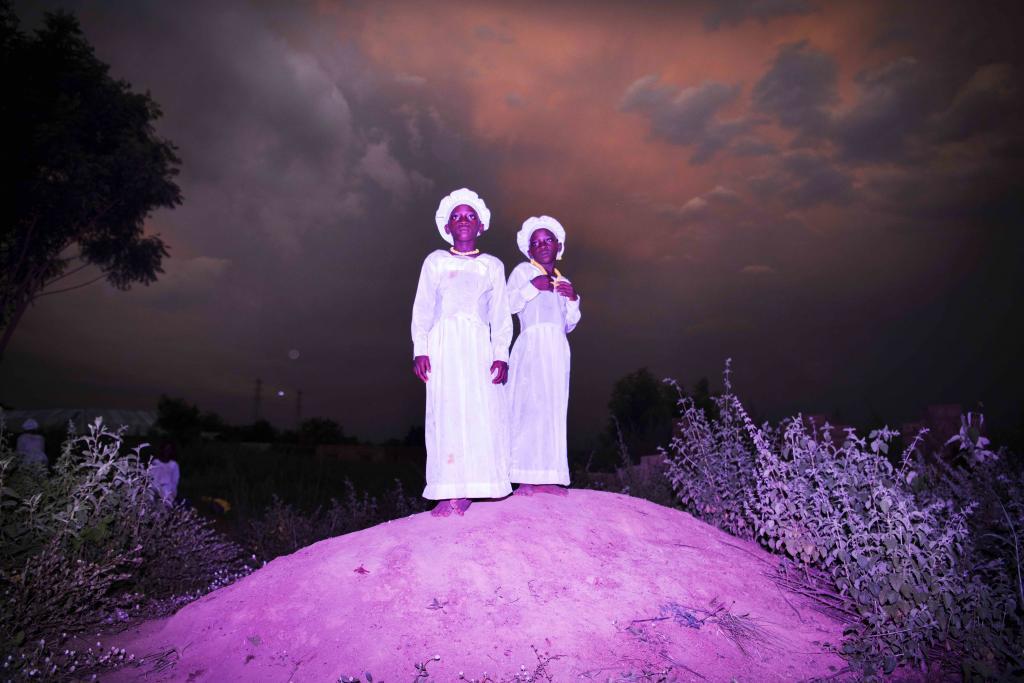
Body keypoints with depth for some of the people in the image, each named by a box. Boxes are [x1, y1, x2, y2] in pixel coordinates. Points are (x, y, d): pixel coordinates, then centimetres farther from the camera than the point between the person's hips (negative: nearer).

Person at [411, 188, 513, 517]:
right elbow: (422, 309, 10)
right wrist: (420, 349, -3)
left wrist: (501, 354, -3)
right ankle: (450, 494, -11)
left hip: (480, 345, 1)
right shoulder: (436, 261, 17)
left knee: (482, 413, -9)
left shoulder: (493, 265, 18)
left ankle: (467, 491, -7)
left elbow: (501, 315, 11)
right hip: (444, 342, -1)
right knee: (446, 413, -9)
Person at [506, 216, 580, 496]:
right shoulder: (522, 271, 10)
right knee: (531, 404, -15)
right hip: (532, 344, -6)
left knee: (553, 408, -1)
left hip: (558, 348, 6)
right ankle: (526, 478, -17)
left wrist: (573, 300, 7)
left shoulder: (563, 283, 25)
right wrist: (532, 287, -12)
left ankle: (546, 478, -2)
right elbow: (508, 305, -3)